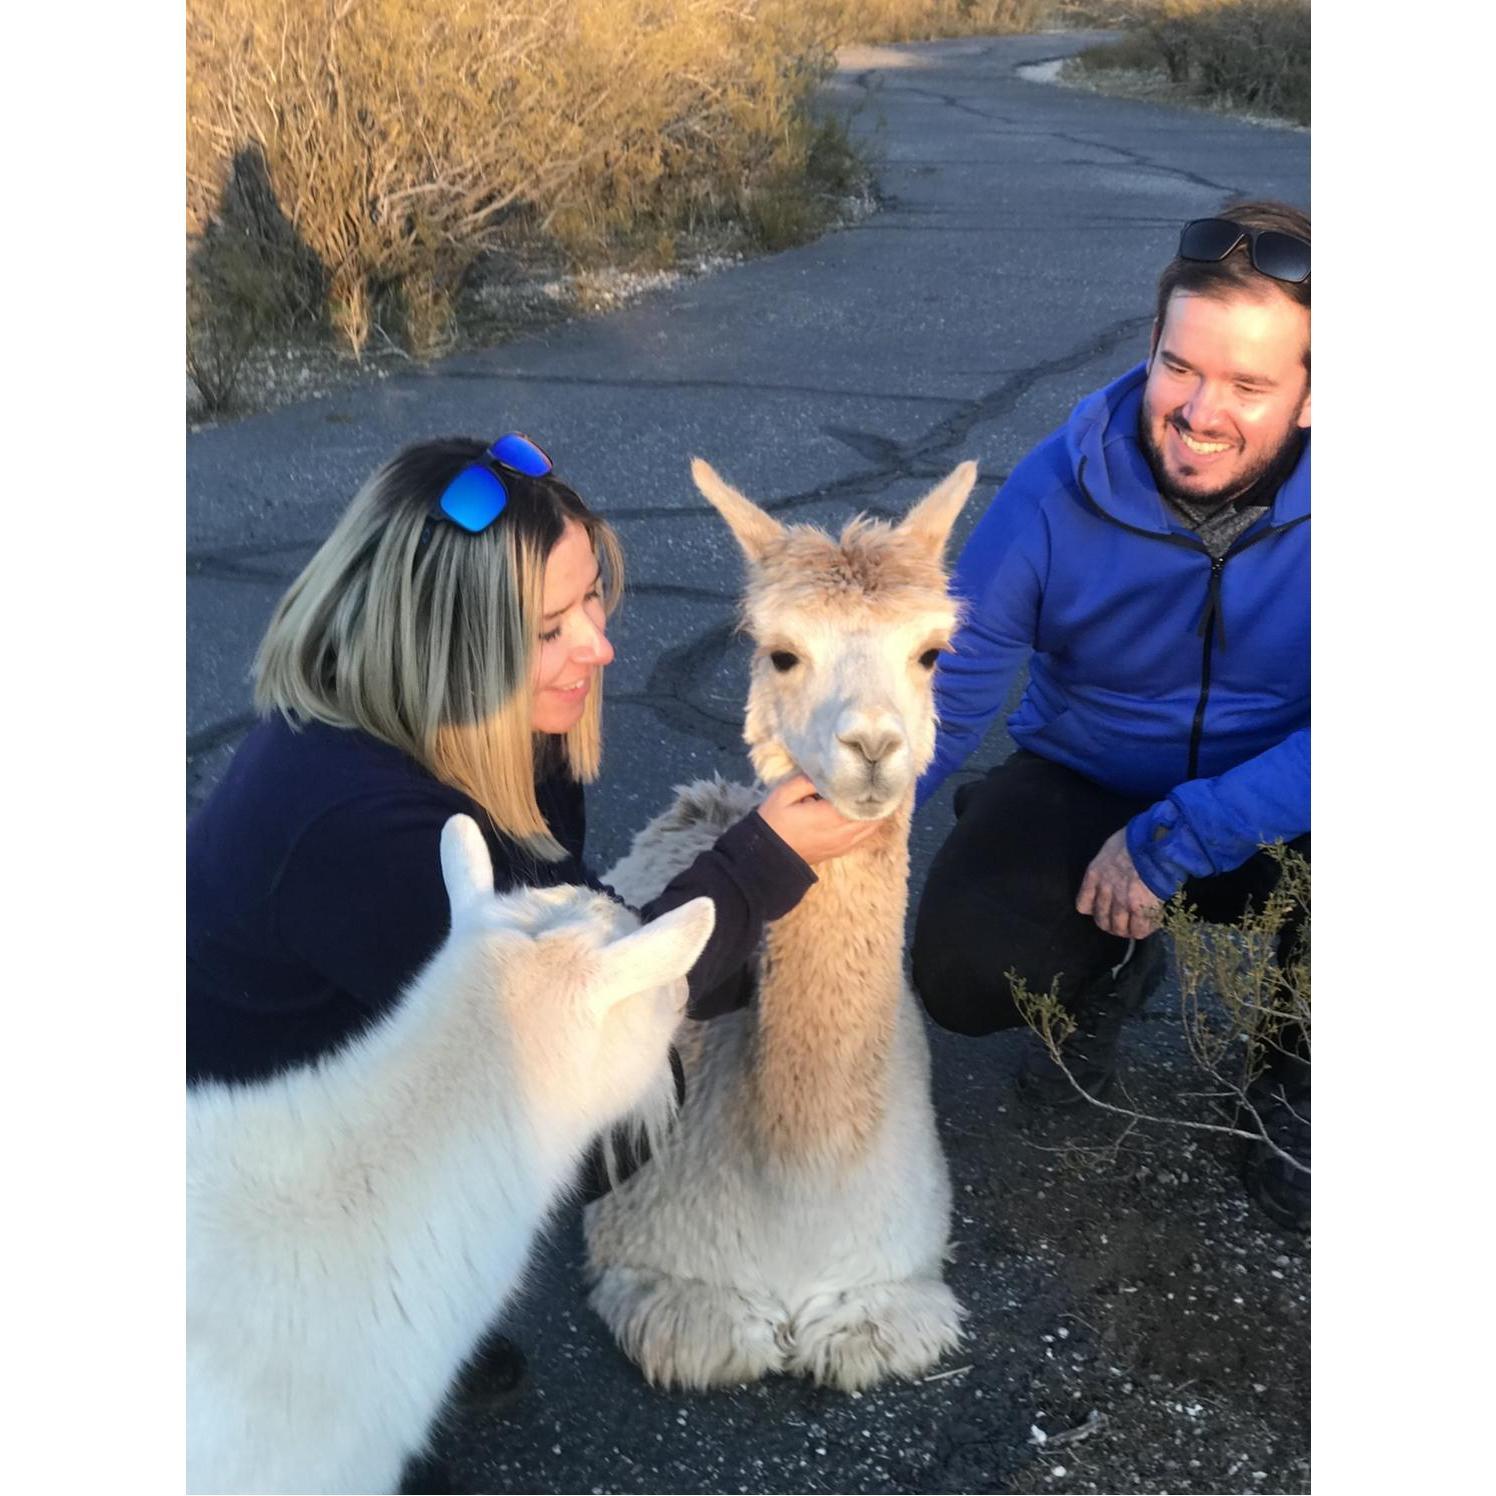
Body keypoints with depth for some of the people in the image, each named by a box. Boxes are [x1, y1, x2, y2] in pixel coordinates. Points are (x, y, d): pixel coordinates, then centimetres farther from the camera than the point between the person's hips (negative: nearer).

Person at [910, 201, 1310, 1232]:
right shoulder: (1063, 488, -20)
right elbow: (948, 683, -19)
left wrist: (1174, 840, -33)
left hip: (1277, 809, 0)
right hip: (1085, 787, 0)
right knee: (965, 971, -24)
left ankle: (1300, 1072, 2)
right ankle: (1110, 971, 16)